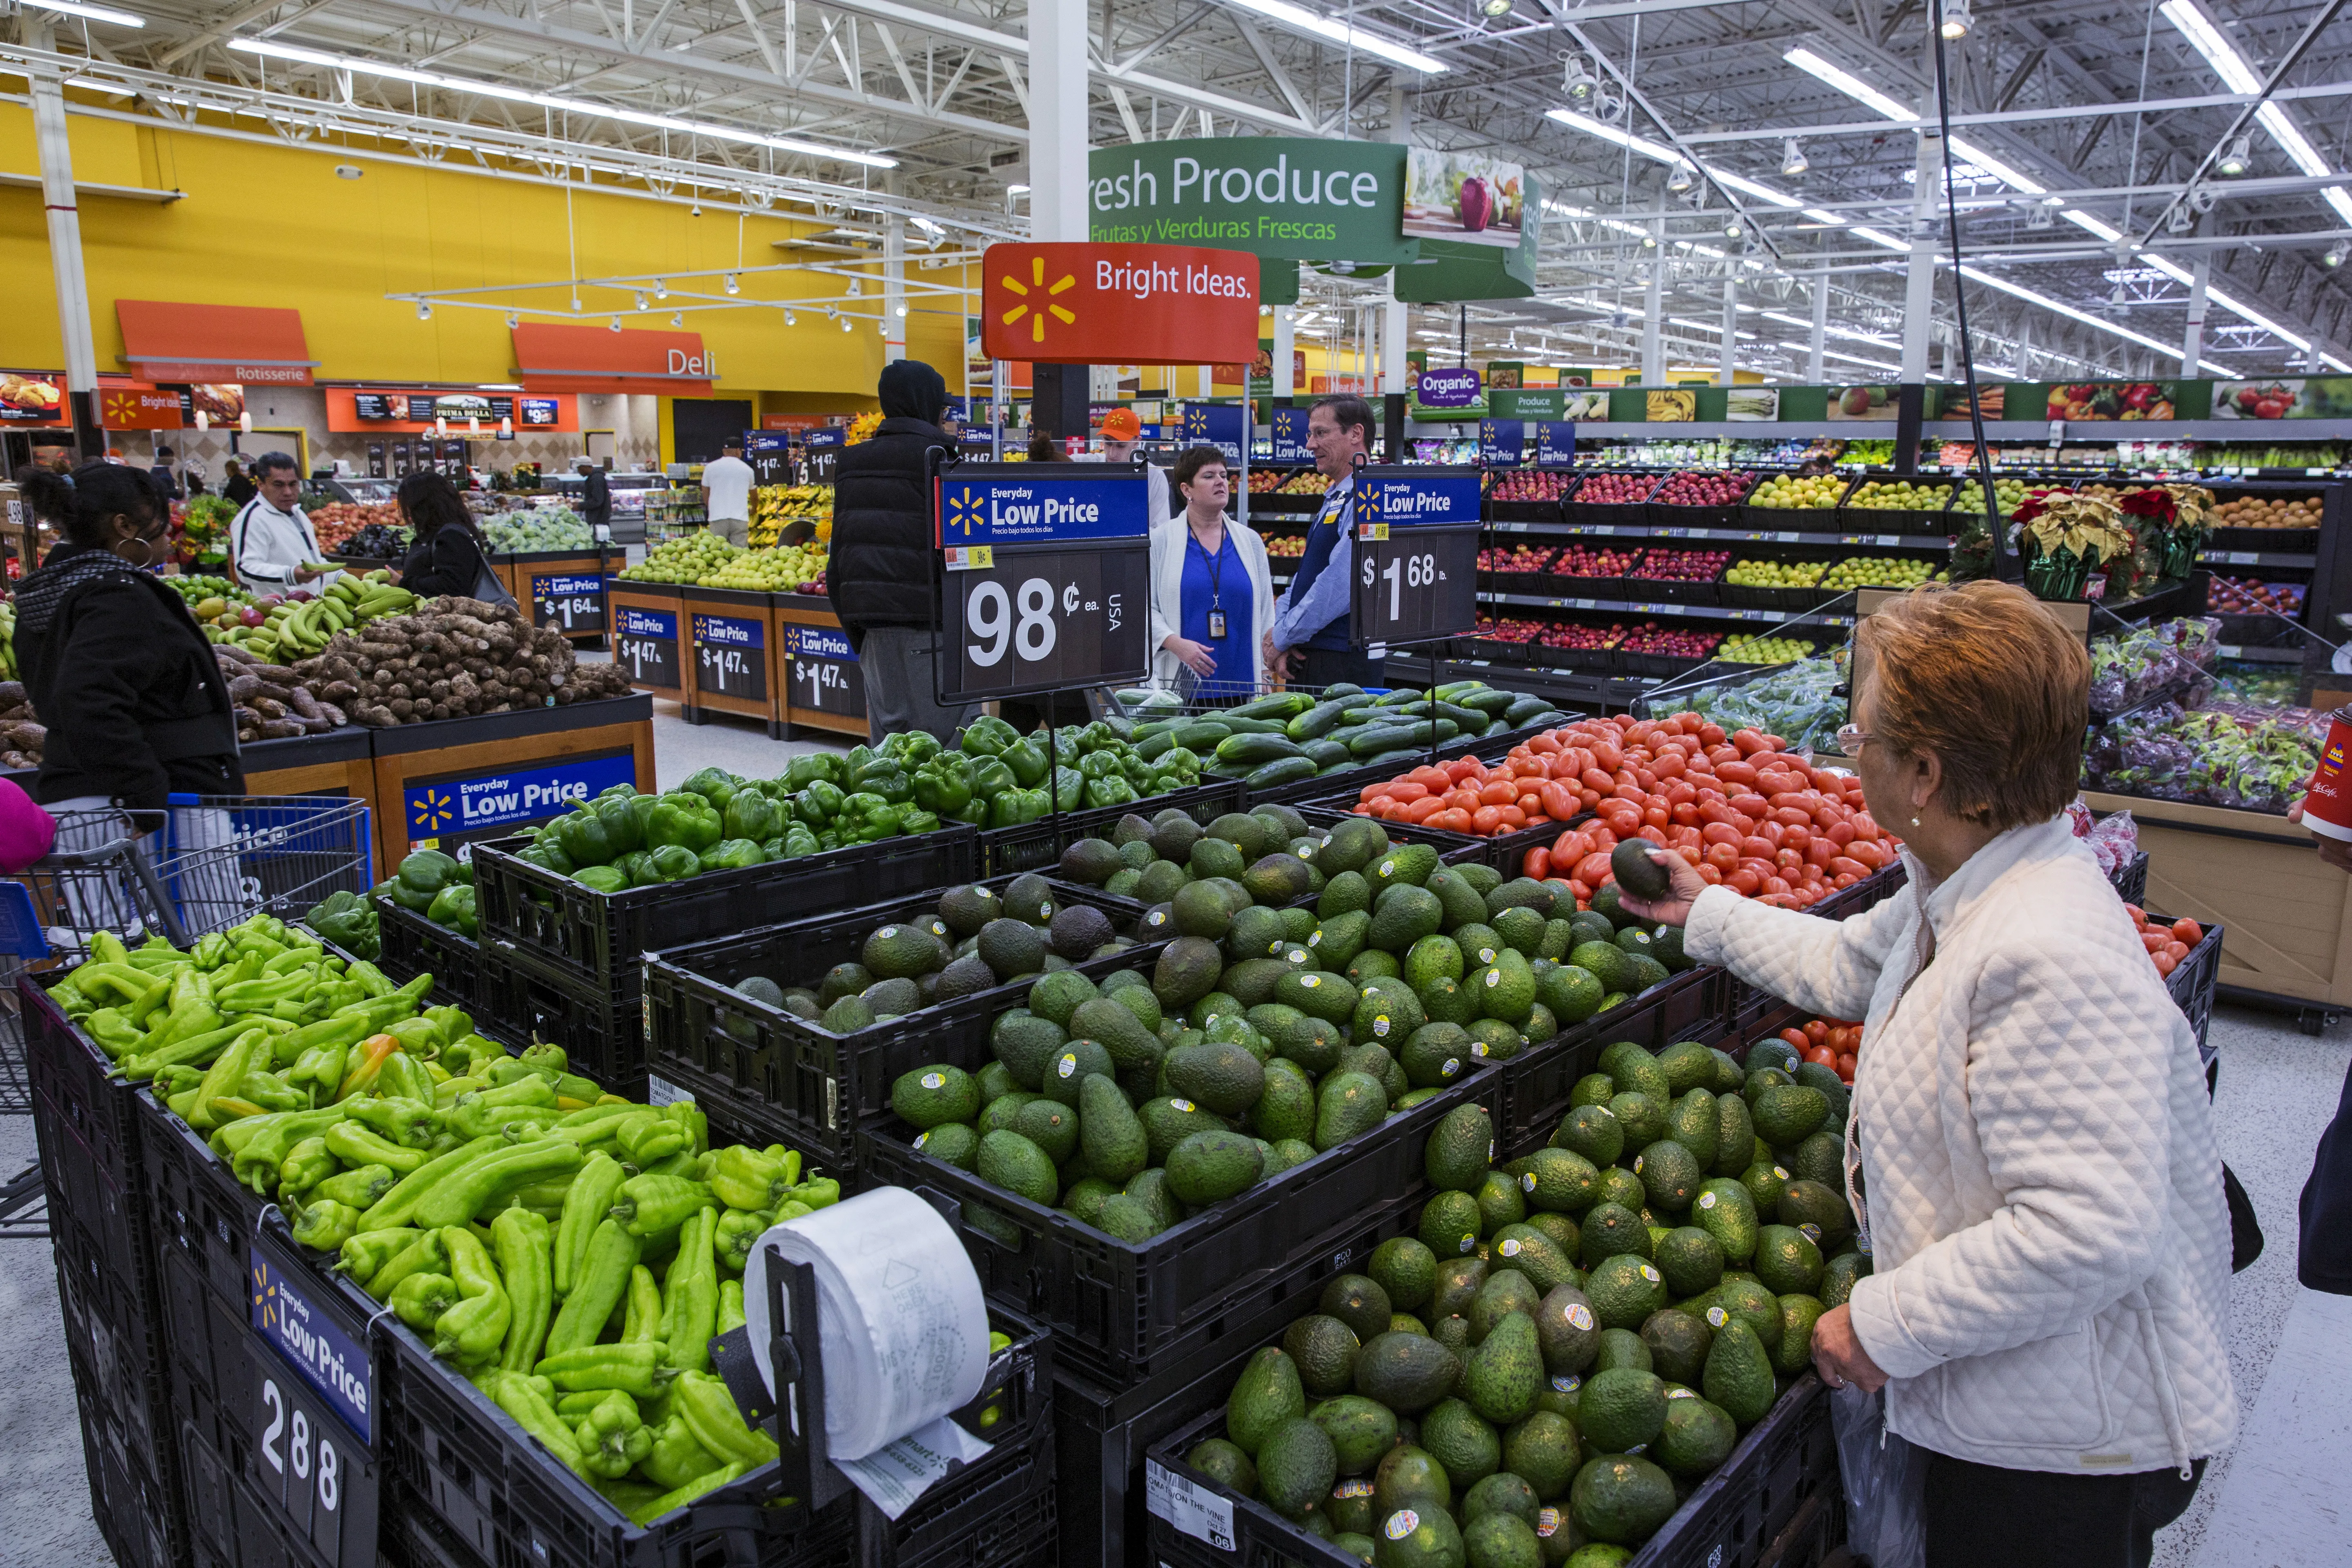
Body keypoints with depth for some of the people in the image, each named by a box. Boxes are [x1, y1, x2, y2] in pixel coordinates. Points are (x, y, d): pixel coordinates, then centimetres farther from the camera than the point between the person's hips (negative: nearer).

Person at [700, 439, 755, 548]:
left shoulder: (710, 468, 9)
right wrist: (753, 509, 45)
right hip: (740, 519, 0)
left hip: (717, 519, 0)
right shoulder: (747, 469, 9)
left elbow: (705, 497, 16)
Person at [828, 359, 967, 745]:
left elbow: (840, 544, 16)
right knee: (937, 728, -4)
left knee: (886, 731, 12)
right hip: (921, 612, -7)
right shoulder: (931, 454, -7)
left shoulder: (852, 460, 14)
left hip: (866, 608, 7)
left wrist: (853, 626, 21)